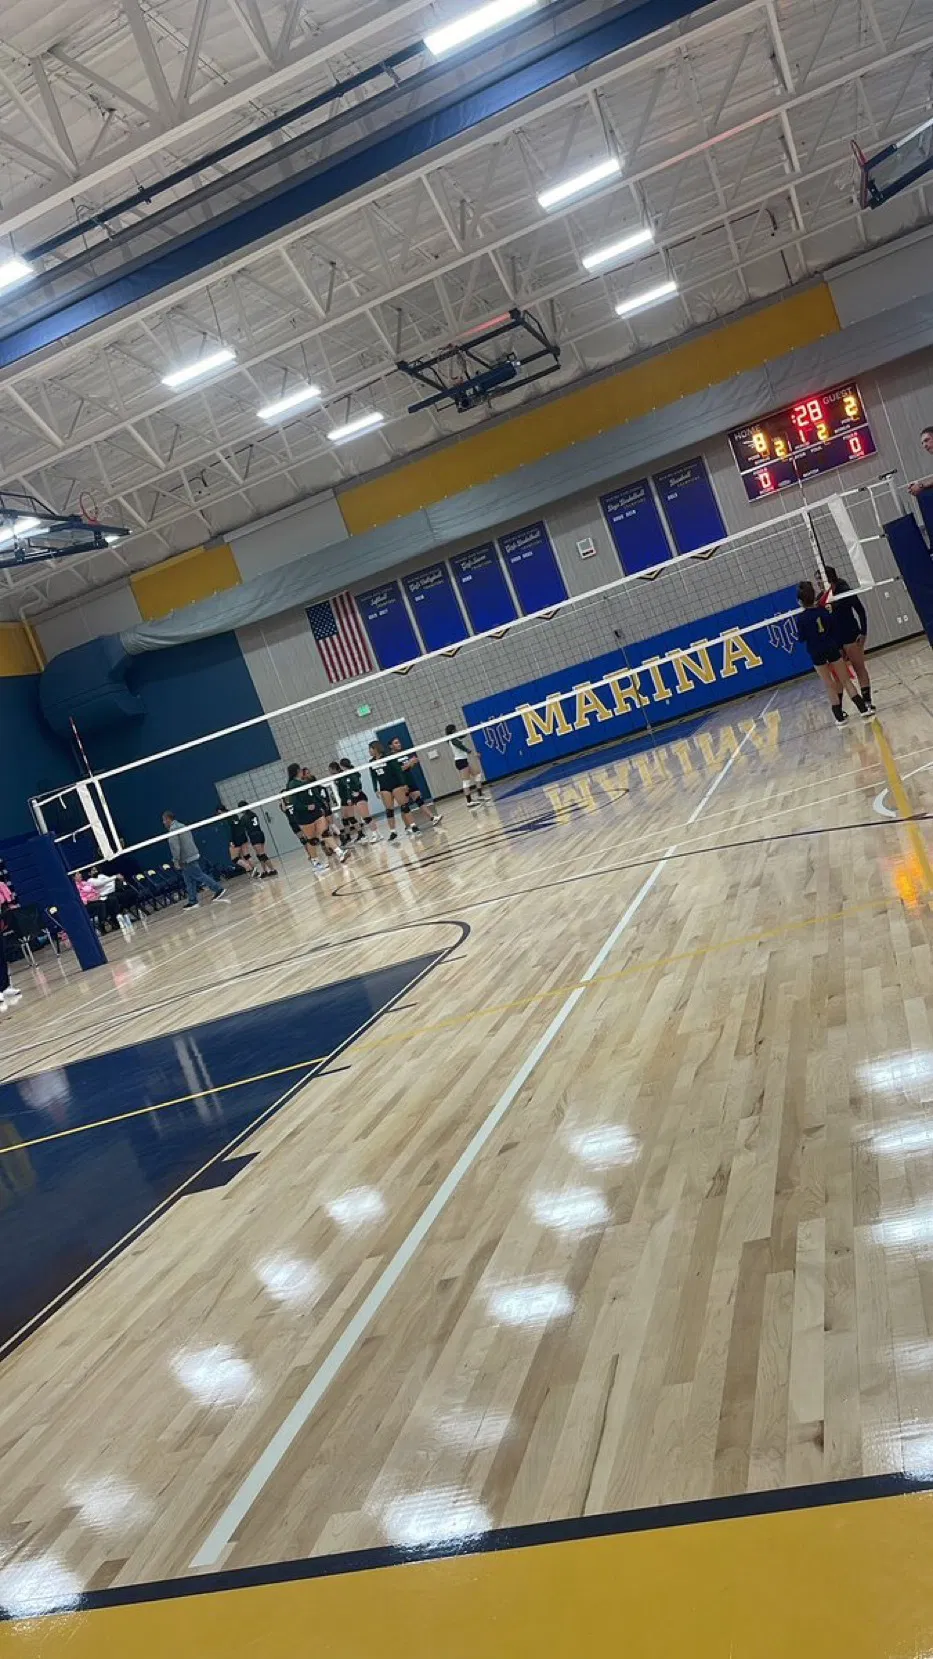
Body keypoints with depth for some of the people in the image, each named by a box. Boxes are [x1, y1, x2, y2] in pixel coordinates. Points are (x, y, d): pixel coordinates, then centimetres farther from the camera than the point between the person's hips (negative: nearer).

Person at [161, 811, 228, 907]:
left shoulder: (173, 829, -12)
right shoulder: (183, 826, 18)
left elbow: (175, 847, -20)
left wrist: (176, 860, -17)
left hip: (187, 859, -10)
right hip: (193, 856, 10)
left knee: (199, 876, -6)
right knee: (189, 881, 11)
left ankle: (219, 889, -6)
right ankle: (192, 902, 12)